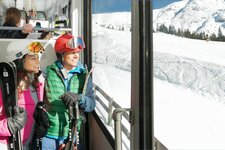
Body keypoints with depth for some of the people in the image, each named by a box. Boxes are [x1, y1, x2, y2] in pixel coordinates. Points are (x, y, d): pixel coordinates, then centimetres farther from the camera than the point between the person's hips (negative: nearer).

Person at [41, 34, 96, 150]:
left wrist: (78, 98, -20)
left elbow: (91, 104, -1)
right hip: (48, 135, -1)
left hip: (72, 135, 2)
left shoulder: (83, 75, 3)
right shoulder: (49, 72, -3)